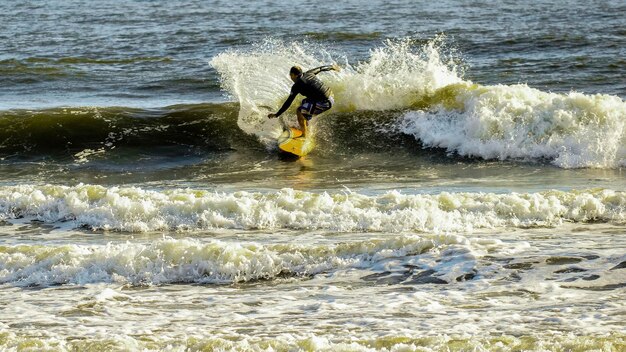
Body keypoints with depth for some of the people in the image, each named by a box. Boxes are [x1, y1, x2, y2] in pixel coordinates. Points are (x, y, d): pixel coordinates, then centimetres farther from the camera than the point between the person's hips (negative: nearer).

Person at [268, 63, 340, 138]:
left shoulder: (297, 85, -9)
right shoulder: (308, 74, 10)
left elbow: (288, 102, -10)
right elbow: (321, 68, 26)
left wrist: (276, 115, -6)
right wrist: (332, 67, 47)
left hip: (324, 103, -9)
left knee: (300, 111, -7)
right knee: (304, 102, 30)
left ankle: (304, 136, -1)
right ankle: (305, 128, 39)